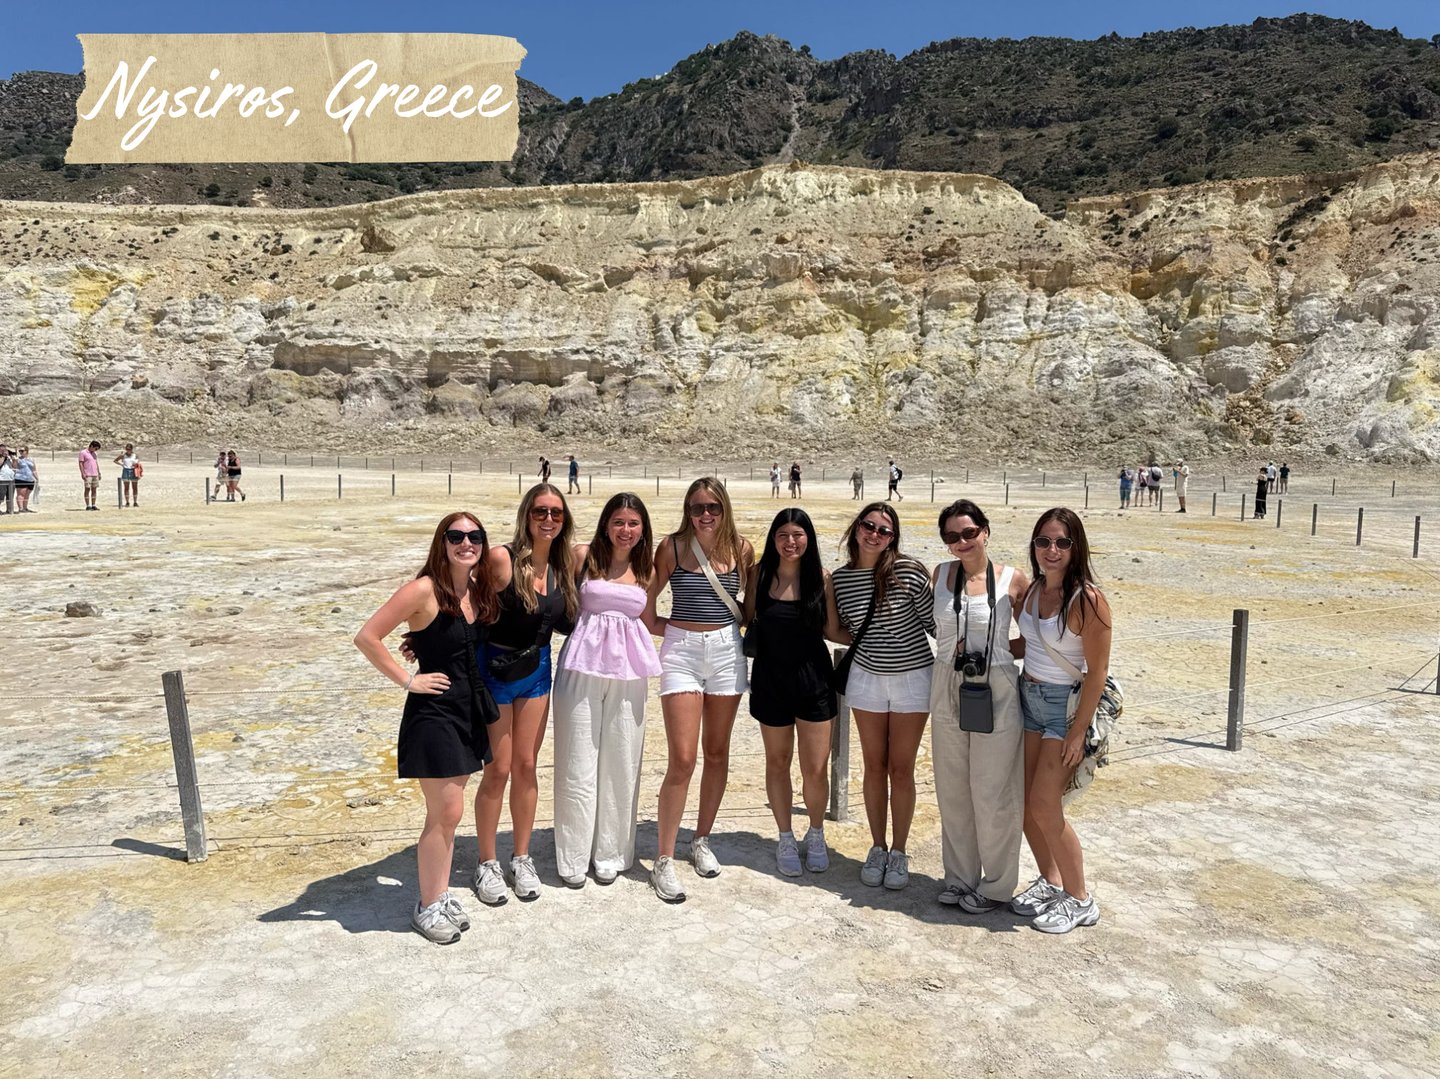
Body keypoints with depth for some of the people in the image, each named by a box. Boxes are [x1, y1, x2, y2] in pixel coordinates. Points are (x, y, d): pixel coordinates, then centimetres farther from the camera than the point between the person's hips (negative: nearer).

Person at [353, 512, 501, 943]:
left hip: (469, 710, 7)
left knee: (447, 813, 15)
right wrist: (408, 680, -15)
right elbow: (367, 637, -19)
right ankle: (428, 907, 15)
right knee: (446, 813, -2)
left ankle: (440, 895, 28)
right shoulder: (424, 590, -17)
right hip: (433, 712, -7)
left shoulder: (477, 590, 5)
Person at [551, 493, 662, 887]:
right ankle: (574, 856, 18)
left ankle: (610, 852, 24)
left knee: (621, 762, 8)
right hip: (582, 666, -3)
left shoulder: (646, 570, 9)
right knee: (578, 763, 3)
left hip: (627, 672, 3)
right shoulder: (584, 555, -1)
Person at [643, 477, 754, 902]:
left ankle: (702, 841, 29)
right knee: (682, 760, -7)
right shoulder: (672, 547, -5)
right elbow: (646, 600, 3)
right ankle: (664, 861, 3)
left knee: (717, 753, 12)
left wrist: (748, 629, 3)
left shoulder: (741, 549, 1)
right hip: (682, 651, -3)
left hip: (727, 651, 3)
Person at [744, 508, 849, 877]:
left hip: (813, 680, -1)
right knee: (777, 763, 14)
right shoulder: (760, 573, -4)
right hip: (770, 680, 1)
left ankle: (816, 836, 28)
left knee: (816, 768, 2)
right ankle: (786, 838, 33)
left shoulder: (821, 578, -6)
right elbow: (747, 619, 6)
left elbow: (833, 631, 0)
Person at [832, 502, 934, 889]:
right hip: (866, 678, 3)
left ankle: (899, 853, 21)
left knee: (901, 769, 6)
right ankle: (877, 848, 26)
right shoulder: (839, 578, -1)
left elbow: (935, 622, -6)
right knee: (874, 767, 11)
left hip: (913, 679, -3)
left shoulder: (909, 572, -13)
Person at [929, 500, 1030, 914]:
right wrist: (954, 649, 5)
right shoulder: (940, 574, 4)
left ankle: (997, 885, 22)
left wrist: (994, 652, -7)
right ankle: (960, 876, 30)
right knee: (952, 791, 13)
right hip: (947, 690, 4)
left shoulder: (1013, 579, -6)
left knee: (992, 794, 4)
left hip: (996, 692, -4)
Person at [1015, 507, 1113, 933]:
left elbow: (1097, 670, -17)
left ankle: (1079, 900, 13)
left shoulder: (1087, 600, -19)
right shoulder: (1033, 589, 3)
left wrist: (1078, 731, -17)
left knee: (1044, 805, -6)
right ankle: (1051, 881, 31)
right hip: (1028, 698, 7)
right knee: (1024, 802, 10)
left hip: (1066, 705, -7)